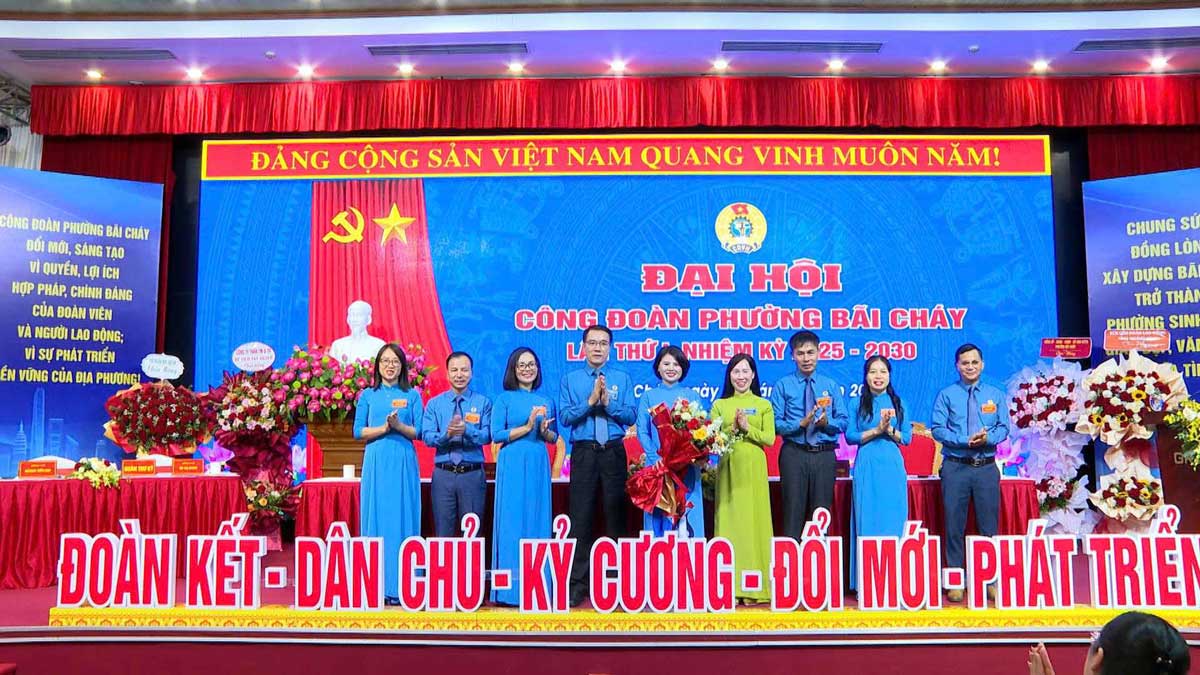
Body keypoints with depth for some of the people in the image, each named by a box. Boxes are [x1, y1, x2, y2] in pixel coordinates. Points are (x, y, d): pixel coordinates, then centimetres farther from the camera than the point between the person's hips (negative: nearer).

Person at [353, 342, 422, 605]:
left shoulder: (412, 395, 9)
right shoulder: (368, 395, 11)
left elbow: (418, 431, 3)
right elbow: (359, 432, 4)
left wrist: (399, 426, -14)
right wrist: (384, 428, -12)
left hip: (404, 462, 0)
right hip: (376, 462, 0)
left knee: (402, 518, -1)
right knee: (375, 517, 0)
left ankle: (399, 586, 3)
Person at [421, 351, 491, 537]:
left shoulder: (483, 403, 4)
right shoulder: (434, 403, 8)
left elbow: (487, 436, -8)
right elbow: (427, 437, -3)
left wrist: (466, 430, -27)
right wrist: (447, 434, -23)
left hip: (473, 475, -1)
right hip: (443, 474, 1)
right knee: (443, 531, 7)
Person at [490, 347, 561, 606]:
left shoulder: (546, 401, 14)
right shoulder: (504, 399, 3)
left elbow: (555, 437, 16)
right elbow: (496, 434, -6)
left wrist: (545, 431, -6)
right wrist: (527, 426, -14)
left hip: (539, 464, 4)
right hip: (513, 464, -4)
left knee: (538, 520, 4)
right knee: (512, 522, -4)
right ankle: (510, 589, 2)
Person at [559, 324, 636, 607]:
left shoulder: (622, 379, 6)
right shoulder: (570, 379, 5)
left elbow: (631, 416, -2)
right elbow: (565, 417, -5)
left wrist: (608, 403, -16)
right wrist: (591, 401, -16)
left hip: (614, 453, 1)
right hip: (583, 453, -1)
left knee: (616, 514, 7)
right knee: (580, 518, -1)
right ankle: (577, 583, 8)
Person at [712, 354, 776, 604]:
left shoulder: (764, 405, 9)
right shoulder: (720, 405, 10)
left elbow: (770, 438, 0)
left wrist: (748, 428, -13)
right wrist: (732, 428, -13)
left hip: (753, 468, -1)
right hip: (728, 468, 1)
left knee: (754, 520, -1)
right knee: (729, 521, 0)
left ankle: (755, 587, 5)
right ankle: (729, 586, 4)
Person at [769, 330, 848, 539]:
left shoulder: (831, 386, 11)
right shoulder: (783, 386, 3)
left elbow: (843, 421, 7)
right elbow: (776, 424, -4)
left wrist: (826, 422, -14)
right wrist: (801, 423, -19)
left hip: (825, 455, 2)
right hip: (794, 454, -2)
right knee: (793, 511, 1)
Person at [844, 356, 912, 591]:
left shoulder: (897, 402, 10)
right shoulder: (859, 402, 5)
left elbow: (907, 438, 7)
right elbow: (850, 436, -1)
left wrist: (889, 430, -10)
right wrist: (876, 430, -12)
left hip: (892, 466, 2)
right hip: (867, 467, -1)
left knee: (893, 521, 2)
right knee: (867, 521, 0)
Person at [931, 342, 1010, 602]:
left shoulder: (996, 395, 11)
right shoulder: (946, 395, 4)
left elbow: (1003, 428, 3)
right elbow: (937, 429, -4)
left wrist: (987, 438, -18)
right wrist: (965, 441, -18)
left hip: (987, 467, 2)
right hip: (955, 467, -2)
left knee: (989, 525, 6)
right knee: (954, 525, 1)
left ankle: (992, 580, 16)